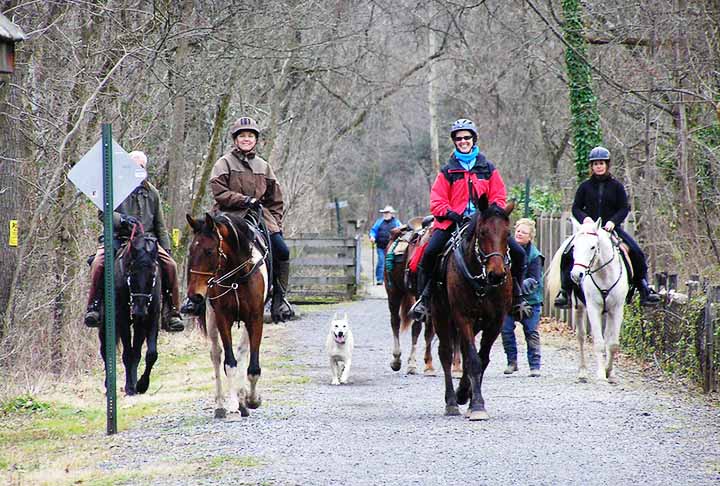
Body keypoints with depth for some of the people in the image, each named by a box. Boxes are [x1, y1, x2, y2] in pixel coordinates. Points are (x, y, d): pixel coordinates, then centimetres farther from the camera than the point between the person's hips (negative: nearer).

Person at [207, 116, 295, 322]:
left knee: (281, 251, -12)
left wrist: (276, 224, 9)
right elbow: (219, 192, -6)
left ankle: (279, 298, 0)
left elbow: (275, 200, 21)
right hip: (231, 215, -4)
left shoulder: (263, 166, 19)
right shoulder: (225, 163, 5)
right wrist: (244, 200, -14)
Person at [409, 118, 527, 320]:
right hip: (454, 221, -1)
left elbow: (499, 197, 11)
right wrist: (450, 214, -14)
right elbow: (437, 202, 5)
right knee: (429, 253, -24)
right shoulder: (447, 171, 9)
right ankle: (423, 298, -10)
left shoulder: (488, 169, 12)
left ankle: (515, 297, 5)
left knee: (517, 253, -12)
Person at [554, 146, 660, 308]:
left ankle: (644, 290, -3)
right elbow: (576, 208, 7)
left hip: (611, 227, 0)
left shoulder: (616, 186, 5)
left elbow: (624, 208, 2)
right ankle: (565, 290, -12)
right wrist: (584, 218, -14)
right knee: (567, 254, -21)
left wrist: (613, 222, -15)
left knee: (637, 253, -14)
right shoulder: (585, 186, 6)